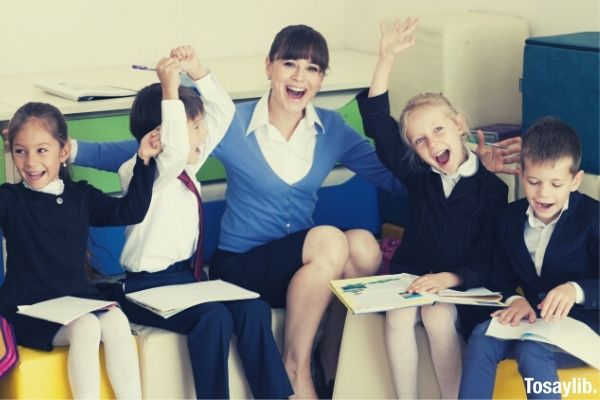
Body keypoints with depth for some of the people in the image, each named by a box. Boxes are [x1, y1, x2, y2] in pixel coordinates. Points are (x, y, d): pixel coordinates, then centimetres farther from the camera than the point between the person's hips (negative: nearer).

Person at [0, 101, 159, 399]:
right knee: (85, 327, -32)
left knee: (116, 320, -27)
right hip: (29, 308, -3)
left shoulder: (81, 196, 9)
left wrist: (144, 161, 3)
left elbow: (130, 211, 10)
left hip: (78, 299, 4)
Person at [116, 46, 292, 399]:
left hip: (187, 276, 8)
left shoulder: (189, 164, 10)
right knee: (214, 317, -31)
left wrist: (197, 71, -3)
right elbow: (173, 150, -36)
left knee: (254, 309, -15)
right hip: (149, 287, -8)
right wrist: (170, 90, -35)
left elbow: (223, 112, 10)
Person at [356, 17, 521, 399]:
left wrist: (450, 279, -27)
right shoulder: (417, 176, 0)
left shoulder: (491, 187, -6)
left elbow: (489, 260, -8)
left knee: (438, 317, -31)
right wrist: (387, 59, -18)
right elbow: (378, 123, -9)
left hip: (462, 285, -2)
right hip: (411, 276, 2)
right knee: (398, 316, -28)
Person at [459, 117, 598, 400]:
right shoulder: (511, 217, 6)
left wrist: (576, 290, -36)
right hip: (532, 319, 5)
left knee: (532, 350, -34)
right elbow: (503, 277, 10)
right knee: (482, 336, -25)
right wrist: (515, 300, -13)